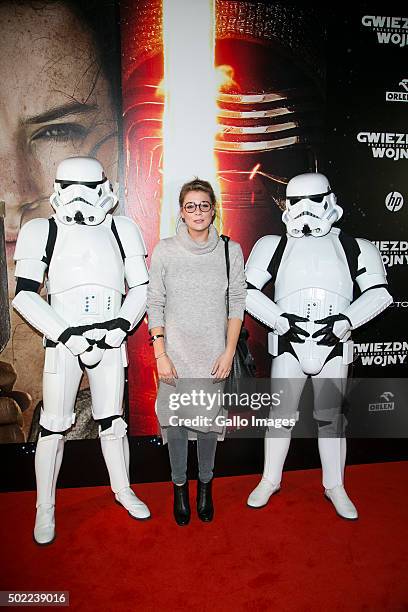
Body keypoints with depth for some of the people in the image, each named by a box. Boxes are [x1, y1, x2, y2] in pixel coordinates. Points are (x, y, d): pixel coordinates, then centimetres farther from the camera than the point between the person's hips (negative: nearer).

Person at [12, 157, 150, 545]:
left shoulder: (121, 231, 3)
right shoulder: (43, 232, -3)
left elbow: (141, 288, 6)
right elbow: (24, 295, -8)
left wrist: (123, 324, -10)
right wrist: (66, 335, -17)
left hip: (110, 342, 2)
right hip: (62, 343, -1)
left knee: (112, 421, 13)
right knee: (54, 426, 7)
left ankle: (122, 489, 35)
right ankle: (45, 507, 28)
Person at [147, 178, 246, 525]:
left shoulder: (231, 251, -1)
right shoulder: (164, 251, -2)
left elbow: (237, 305, 1)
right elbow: (155, 305, -1)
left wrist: (229, 352, -5)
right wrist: (160, 354, -6)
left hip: (213, 354, 0)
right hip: (175, 353, 0)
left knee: (208, 420, 8)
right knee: (175, 421, 7)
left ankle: (205, 484, 34)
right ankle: (180, 486, 32)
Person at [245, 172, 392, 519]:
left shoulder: (352, 247, 7)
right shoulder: (277, 245, 6)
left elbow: (379, 292, 4)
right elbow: (247, 290, 1)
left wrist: (346, 321, -11)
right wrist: (279, 319, -11)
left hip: (333, 347, 1)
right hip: (289, 347, 0)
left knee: (331, 418, 10)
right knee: (281, 415, 6)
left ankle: (335, 487, 28)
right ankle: (270, 480, 25)